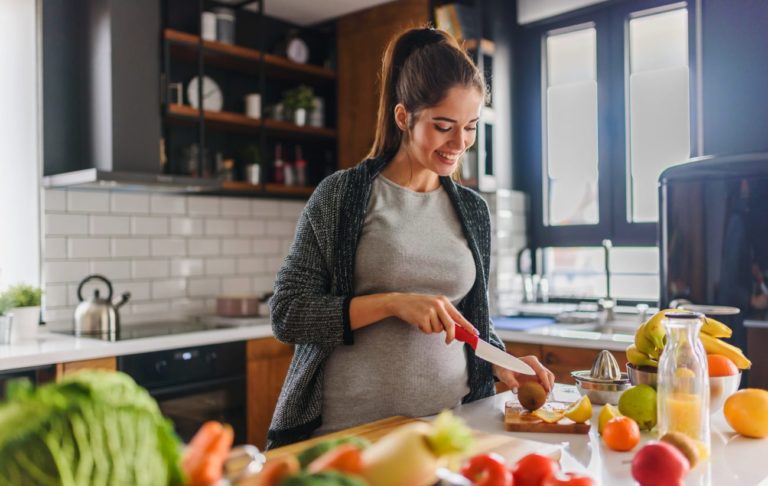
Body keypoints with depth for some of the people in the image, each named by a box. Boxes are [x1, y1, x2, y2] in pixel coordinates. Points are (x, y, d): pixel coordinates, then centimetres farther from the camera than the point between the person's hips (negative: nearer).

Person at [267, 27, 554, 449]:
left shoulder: (473, 210, 6)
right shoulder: (341, 195, -7)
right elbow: (286, 314, -10)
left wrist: (503, 366, -3)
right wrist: (393, 302, -19)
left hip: (448, 426, 4)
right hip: (350, 429, -4)